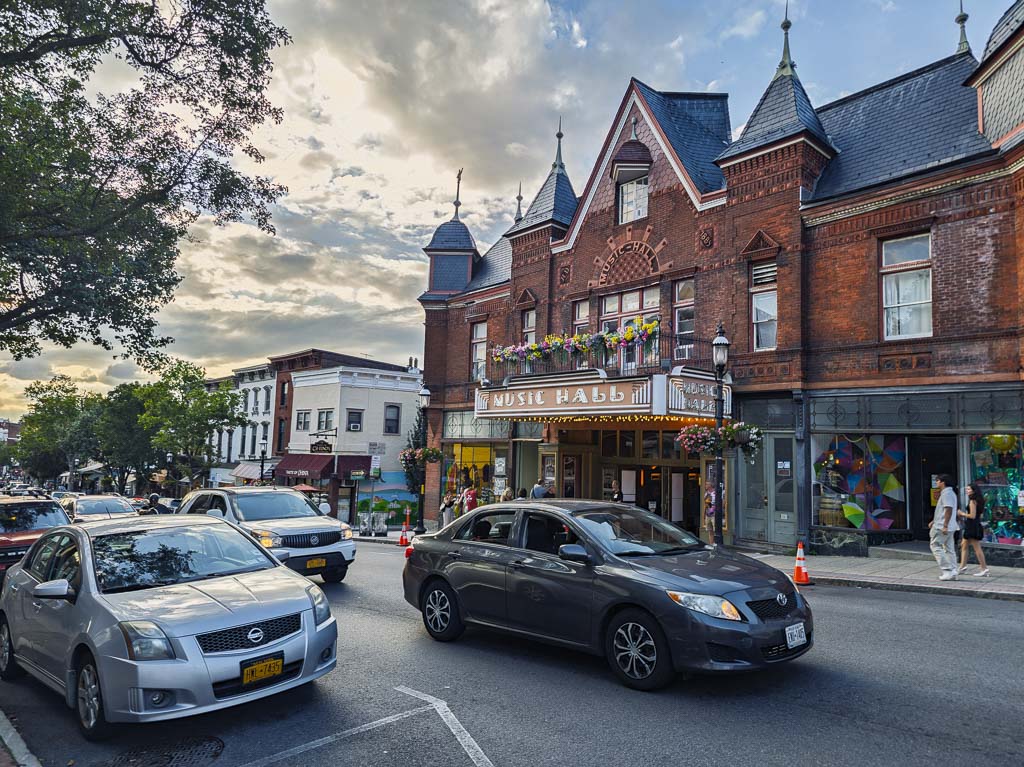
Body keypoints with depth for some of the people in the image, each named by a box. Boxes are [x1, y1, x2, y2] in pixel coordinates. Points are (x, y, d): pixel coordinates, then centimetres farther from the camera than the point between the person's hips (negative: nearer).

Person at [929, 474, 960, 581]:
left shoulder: (947, 493, -15)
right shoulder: (950, 493, 19)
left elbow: (948, 510, -23)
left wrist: (944, 526, -25)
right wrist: (934, 521, 29)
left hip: (942, 527, -10)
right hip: (949, 527, 10)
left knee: (935, 546, -6)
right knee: (949, 549, 10)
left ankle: (947, 570, -9)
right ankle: (952, 572, 11)